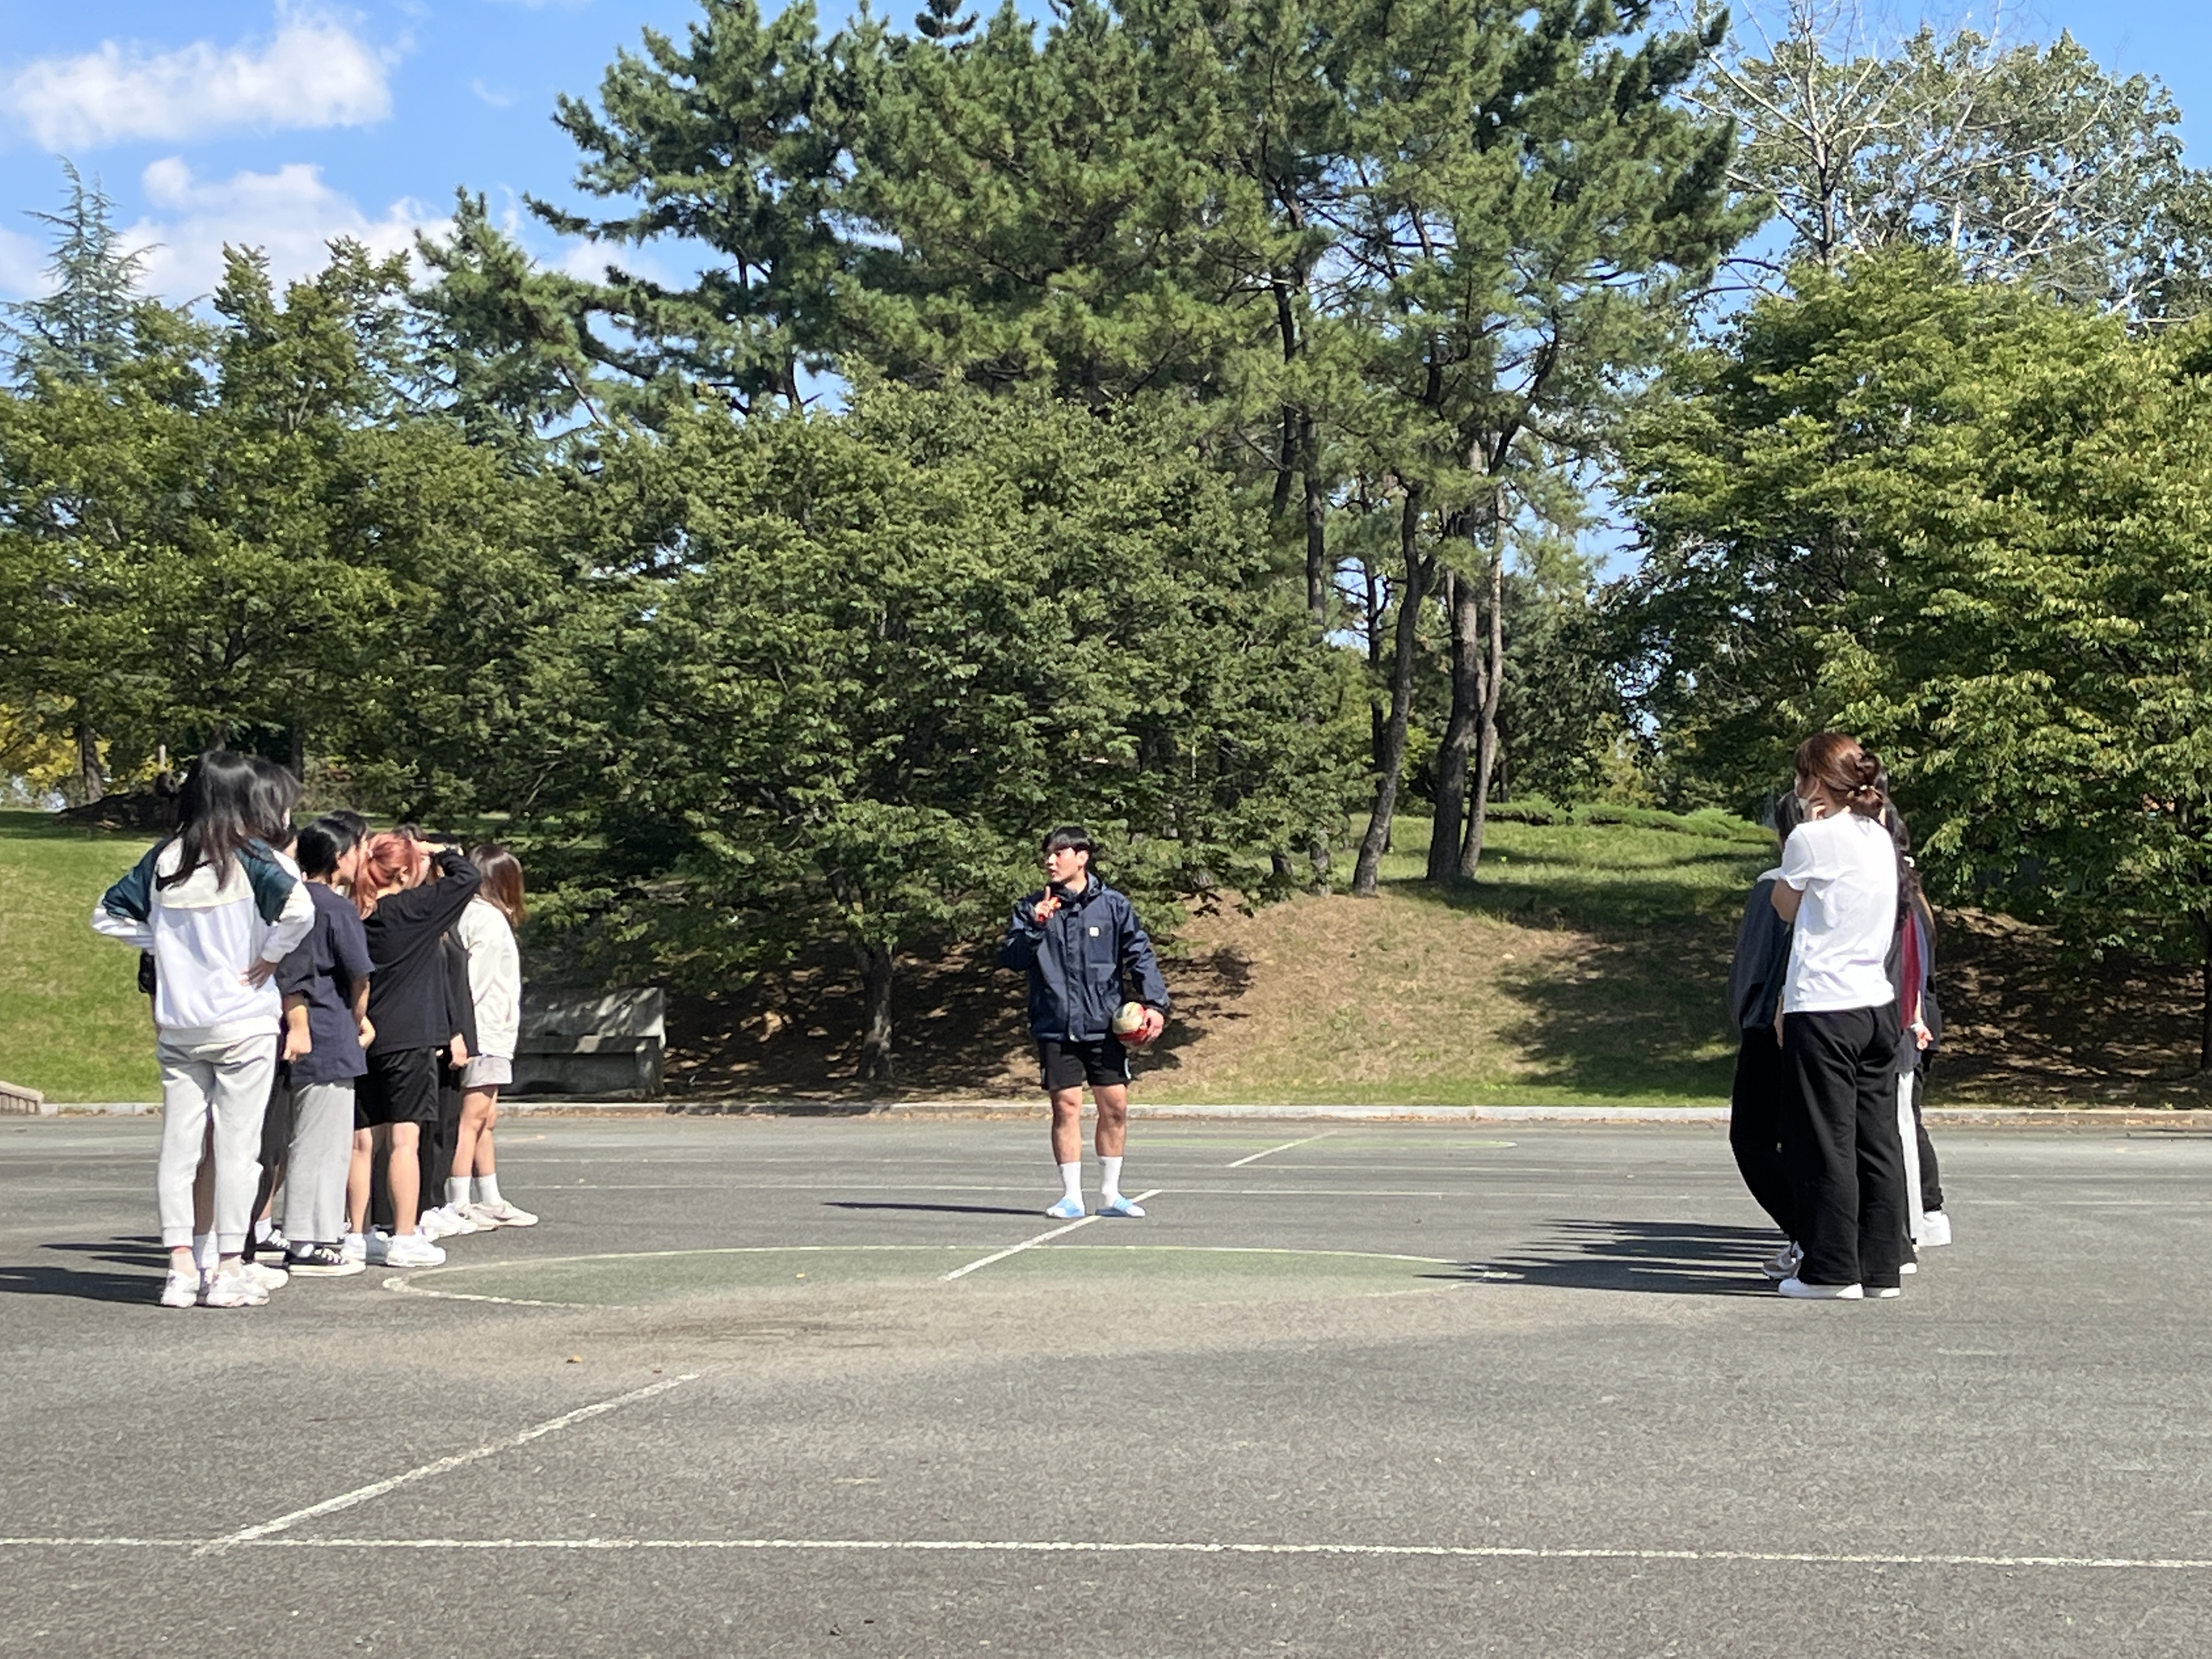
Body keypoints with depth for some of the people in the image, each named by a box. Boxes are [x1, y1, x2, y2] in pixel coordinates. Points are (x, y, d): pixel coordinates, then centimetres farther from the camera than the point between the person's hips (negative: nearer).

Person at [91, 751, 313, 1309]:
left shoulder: (163, 859, 5)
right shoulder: (250, 856, -9)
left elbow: (108, 914, 11)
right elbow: (298, 908, -25)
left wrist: (164, 944, 10)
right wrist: (269, 957, -11)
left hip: (178, 1027, 4)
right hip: (243, 1024, -4)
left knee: (178, 1144, 7)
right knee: (237, 1146, 1)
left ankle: (180, 1268, 8)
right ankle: (229, 1271, 3)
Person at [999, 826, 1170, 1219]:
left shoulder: (1114, 906, 3)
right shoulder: (1033, 908, 4)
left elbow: (1140, 957, 3)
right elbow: (1010, 959, -2)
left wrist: (1155, 1003, -8)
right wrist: (1034, 927, -18)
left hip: (1105, 1027, 1)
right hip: (1055, 1028, -1)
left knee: (1115, 1107, 4)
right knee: (1066, 1107, -2)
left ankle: (1110, 1194, 17)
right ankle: (1071, 1197, 7)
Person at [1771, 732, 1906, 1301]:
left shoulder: (1812, 839, -10)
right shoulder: (1880, 839, 11)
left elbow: (1785, 907, 5)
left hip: (1822, 1008, -7)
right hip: (1877, 1004, 7)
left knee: (1827, 1142, -1)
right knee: (1877, 1141, 8)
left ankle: (1832, 1269, 1)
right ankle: (1881, 1266, 12)